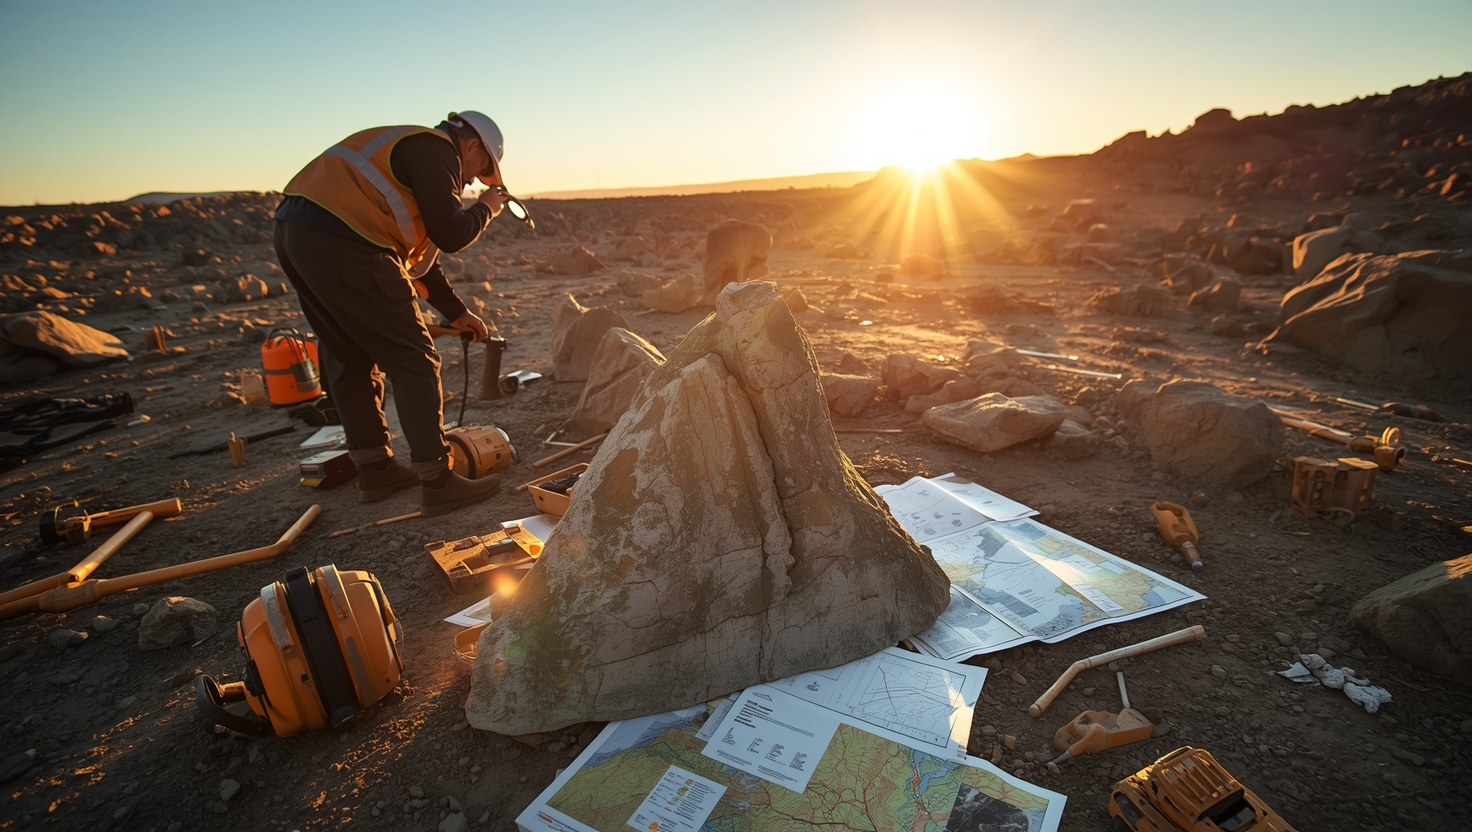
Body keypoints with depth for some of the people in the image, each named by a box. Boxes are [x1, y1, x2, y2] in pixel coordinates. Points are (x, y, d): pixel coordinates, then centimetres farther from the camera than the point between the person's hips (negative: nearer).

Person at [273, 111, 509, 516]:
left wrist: (456, 312, 33)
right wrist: (486, 208, 10)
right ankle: (436, 483, 0)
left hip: (294, 233, 10)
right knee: (414, 362, -4)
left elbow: (416, 253, 31)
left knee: (350, 359, 18)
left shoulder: (412, 149, 30)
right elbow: (449, 235, -10)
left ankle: (374, 469, 27)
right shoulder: (436, 150, 0)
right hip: (341, 243, -10)